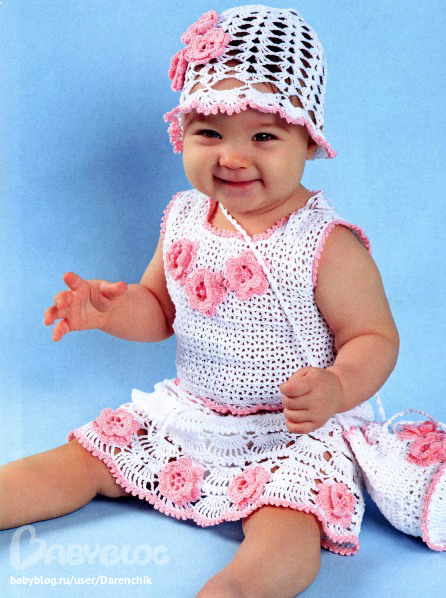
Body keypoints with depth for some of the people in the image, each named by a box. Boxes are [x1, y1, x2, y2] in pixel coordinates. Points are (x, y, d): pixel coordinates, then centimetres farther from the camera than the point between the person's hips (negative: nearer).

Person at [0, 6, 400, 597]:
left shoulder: (328, 243, -17)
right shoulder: (183, 220, -1)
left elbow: (375, 338, -12)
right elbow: (161, 309, 12)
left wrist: (338, 389, -33)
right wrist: (116, 309, -10)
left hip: (293, 431, -5)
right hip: (186, 413, 6)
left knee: (288, 528, -32)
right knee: (80, 460, 4)